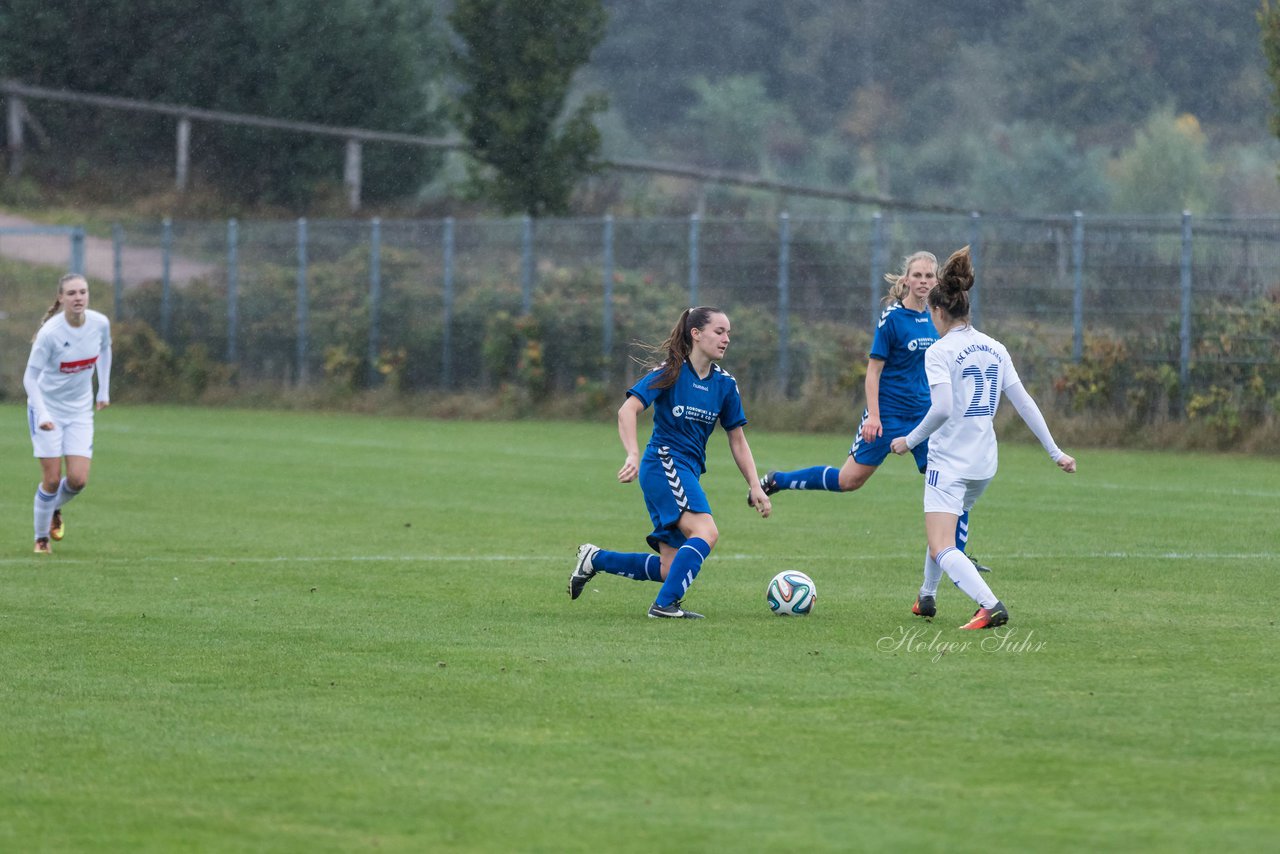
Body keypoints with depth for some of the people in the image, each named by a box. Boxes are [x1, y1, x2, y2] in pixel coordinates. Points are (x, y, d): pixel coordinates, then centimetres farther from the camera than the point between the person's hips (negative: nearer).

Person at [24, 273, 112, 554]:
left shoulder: (100, 323, -11)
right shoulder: (50, 333, -24)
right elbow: (30, 376, -18)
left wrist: (104, 390, 13)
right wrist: (41, 414, -30)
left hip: (80, 410, 4)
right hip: (48, 408, -4)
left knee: (78, 479, -6)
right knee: (52, 479, -6)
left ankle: (55, 509, 29)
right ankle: (41, 538, 17)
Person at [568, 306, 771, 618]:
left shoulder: (725, 384, 10)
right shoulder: (671, 372, -7)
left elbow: (737, 439, 16)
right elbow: (628, 410, -16)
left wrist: (755, 486, 7)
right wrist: (633, 455, -31)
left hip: (688, 473, 7)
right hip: (663, 463, -7)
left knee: (670, 569, 5)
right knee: (706, 532, -28)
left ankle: (595, 559, 20)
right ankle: (665, 604, -27)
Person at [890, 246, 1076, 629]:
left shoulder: (940, 352, -11)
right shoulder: (995, 349, 8)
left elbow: (942, 408, -23)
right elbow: (1025, 403, 8)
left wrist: (910, 440, -9)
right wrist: (1055, 452, 11)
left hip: (949, 461, -8)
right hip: (984, 463, 8)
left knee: (942, 550, -13)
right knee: (943, 530, 30)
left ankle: (991, 606, -33)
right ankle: (927, 598, 41)